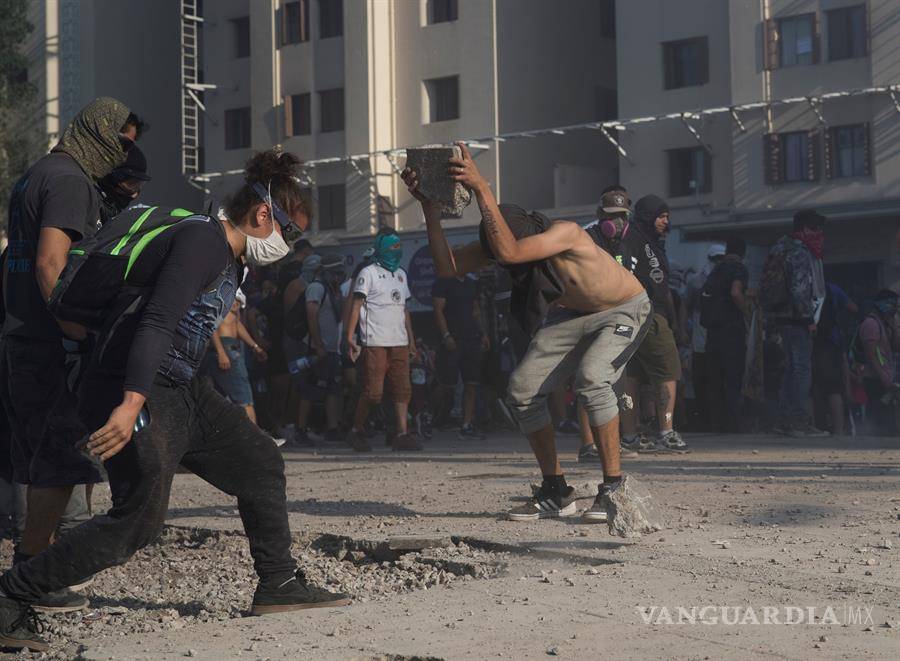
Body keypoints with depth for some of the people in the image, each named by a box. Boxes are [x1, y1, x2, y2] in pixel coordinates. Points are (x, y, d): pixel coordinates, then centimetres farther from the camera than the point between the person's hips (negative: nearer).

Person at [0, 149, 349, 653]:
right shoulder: (203, 241, -17)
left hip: (183, 392, 11)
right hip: (132, 396, -11)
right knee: (140, 519, -16)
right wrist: (131, 405, -35)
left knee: (261, 463, 12)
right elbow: (158, 322, -28)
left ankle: (280, 585, 22)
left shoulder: (231, 260, 14)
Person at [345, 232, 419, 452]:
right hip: (375, 343, -7)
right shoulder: (369, 273, -2)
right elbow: (356, 306, -7)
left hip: (399, 342, 7)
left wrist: (411, 339, 19)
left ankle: (402, 434, 0)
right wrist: (350, 336, -16)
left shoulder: (401, 275, 20)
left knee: (403, 390, -1)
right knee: (373, 392, -7)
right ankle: (357, 431, 8)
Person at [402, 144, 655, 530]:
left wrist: (481, 188, -52)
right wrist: (429, 207, -30)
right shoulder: (503, 241, -15)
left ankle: (613, 490, -24)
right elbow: (447, 268, -21)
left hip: (624, 311, -7)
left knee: (591, 378, -33)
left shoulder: (565, 234, -35)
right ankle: (556, 493, 6)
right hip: (571, 315, 7)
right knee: (522, 390, -5)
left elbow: (509, 252, -52)